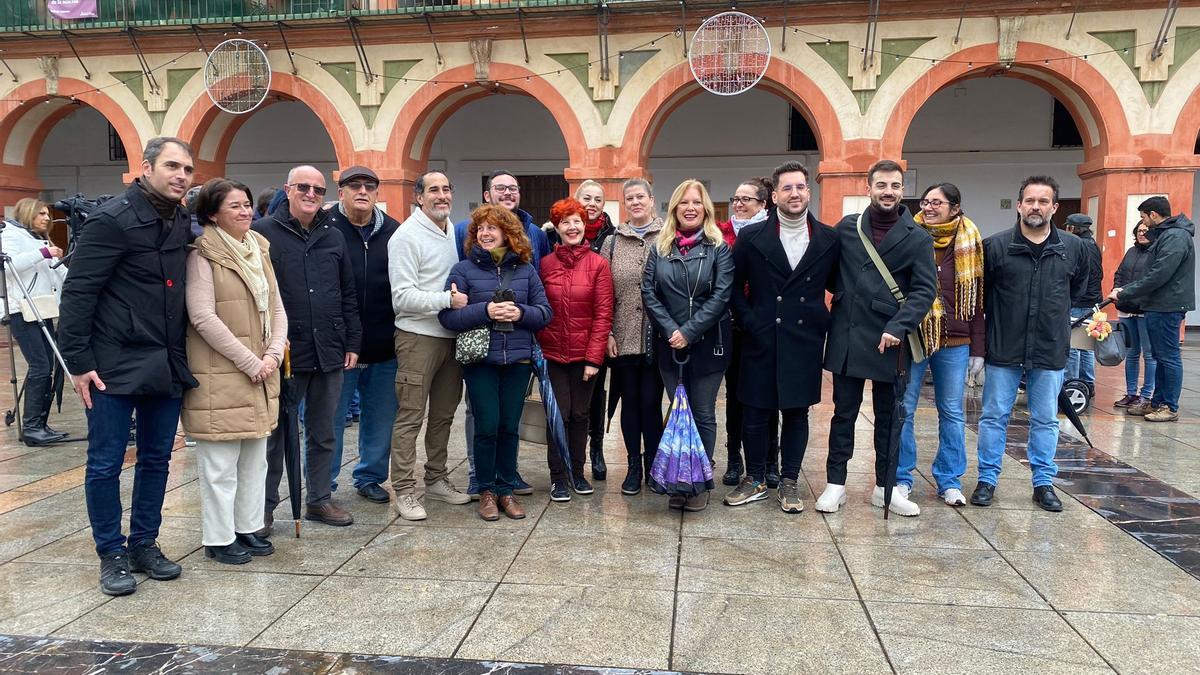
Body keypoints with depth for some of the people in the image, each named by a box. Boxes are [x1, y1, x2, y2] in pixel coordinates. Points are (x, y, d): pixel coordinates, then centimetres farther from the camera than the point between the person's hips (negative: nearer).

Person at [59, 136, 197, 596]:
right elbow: (77, 293, -12)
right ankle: (111, 554, 19)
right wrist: (78, 362, -13)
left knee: (156, 460, 13)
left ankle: (144, 544, 27)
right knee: (105, 464, 5)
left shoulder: (184, 223, 7)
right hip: (115, 366, -6)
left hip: (168, 366, 6)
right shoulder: (113, 219, -11)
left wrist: (181, 358, 8)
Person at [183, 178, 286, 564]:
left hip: (261, 373, 7)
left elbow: (276, 308, 11)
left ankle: (247, 528, 28)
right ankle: (219, 538, 16)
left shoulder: (259, 249, 11)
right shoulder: (203, 255, -10)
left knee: (255, 457, 15)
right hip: (220, 375, -7)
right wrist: (249, 362, -15)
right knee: (221, 463, 2)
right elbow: (203, 318, -17)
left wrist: (273, 354, -4)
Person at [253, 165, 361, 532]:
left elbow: (348, 296, 15)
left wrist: (352, 343, 11)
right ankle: (265, 506, 19)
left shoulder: (334, 237, 13)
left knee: (323, 433, 14)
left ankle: (319, 499, 27)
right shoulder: (264, 233, -3)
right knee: (275, 433, 6)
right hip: (284, 352, -4)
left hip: (329, 354, 5)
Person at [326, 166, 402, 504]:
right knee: (331, 418, 6)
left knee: (381, 418, 14)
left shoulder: (393, 231, 6)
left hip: (384, 348, 4)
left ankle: (370, 477, 31)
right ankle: (323, 486, 21)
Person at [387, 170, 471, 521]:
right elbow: (402, 297, -16)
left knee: (444, 413, 15)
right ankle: (404, 489, 8)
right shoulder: (407, 236, -11)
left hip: (451, 335, 7)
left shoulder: (455, 231, 11)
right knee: (411, 416, -2)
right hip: (418, 337, -7)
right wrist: (447, 300, -21)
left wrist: (465, 299, 6)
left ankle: (437, 479, 29)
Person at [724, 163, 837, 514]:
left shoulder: (829, 239, 3)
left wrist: (825, 322, 3)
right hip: (760, 340, -1)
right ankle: (756, 480, 22)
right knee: (756, 412, 6)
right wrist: (748, 322, -4)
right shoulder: (752, 236, -1)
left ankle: (789, 482, 22)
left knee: (796, 412, 8)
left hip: (805, 340, 1)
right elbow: (735, 287, 4)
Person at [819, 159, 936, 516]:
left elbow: (924, 289, -7)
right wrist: (845, 293, 2)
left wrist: (898, 327, -17)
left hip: (889, 340, -1)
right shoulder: (847, 227, 5)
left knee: (889, 416, 11)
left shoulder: (918, 238, 0)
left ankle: (885, 486, 23)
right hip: (847, 337, 1)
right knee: (844, 413, 8)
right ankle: (835, 483, 17)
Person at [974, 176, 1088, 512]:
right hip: (1003, 349, -2)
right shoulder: (995, 245, -6)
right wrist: (997, 320, 6)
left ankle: (1044, 483, 23)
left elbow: (1078, 286, 19)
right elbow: (980, 292, 4)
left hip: (1050, 350, 2)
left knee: (1046, 420, 11)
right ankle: (987, 479, 17)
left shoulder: (1073, 247, 1)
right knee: (994, 416, 6)